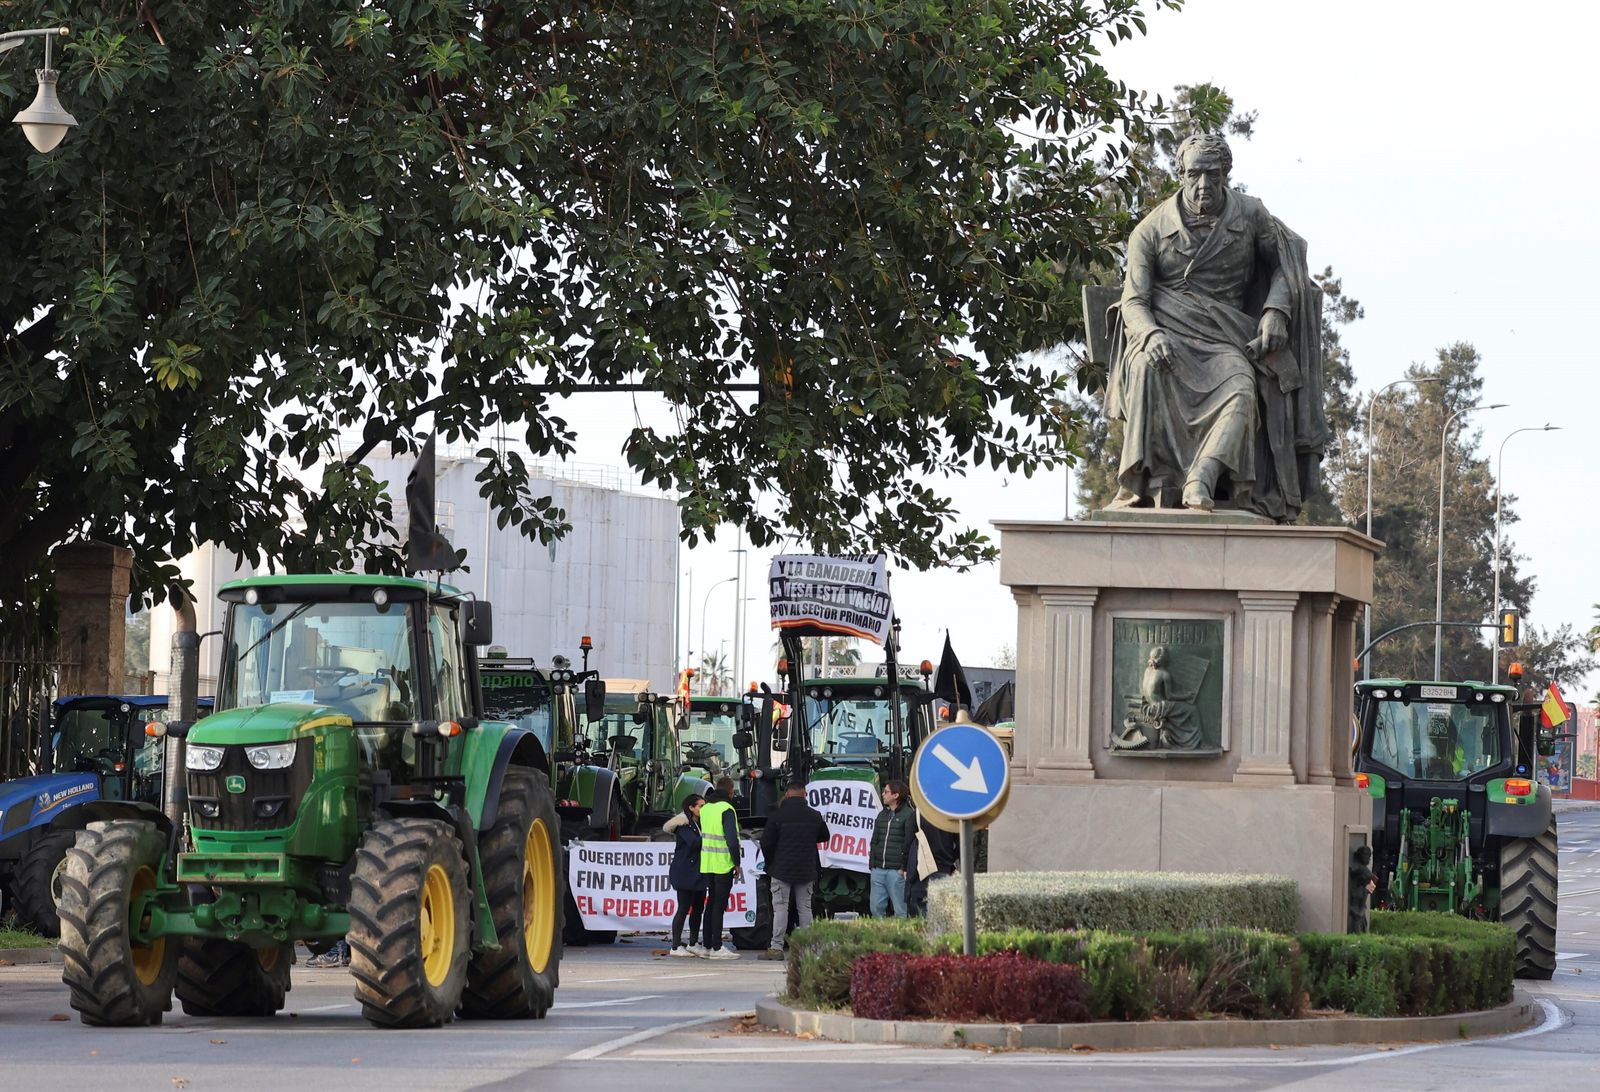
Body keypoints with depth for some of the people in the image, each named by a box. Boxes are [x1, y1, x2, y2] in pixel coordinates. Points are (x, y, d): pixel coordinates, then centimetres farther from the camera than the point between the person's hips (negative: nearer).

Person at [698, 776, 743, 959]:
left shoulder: (705, 809, 12)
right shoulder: (726, 809, -12)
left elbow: (701, 835, 12)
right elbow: (732, 839, -18)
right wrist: (737, 863, -13)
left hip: (707, 865, 7)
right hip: (723, 864, -7)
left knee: (711, 903, 15)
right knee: (719, 905, -6)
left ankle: (708, 946, 17)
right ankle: (716, 948, -6)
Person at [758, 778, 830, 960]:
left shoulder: (778, 815, -11)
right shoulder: (815, 816, 0)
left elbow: (766, 842, -8)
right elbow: (824, 837, 16)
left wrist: (770, 861, 10)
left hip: (782, 869, -3)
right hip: (807, 870, 3)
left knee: (780, 907, -1)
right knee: (805, 907, 10)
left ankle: (776, 947, -6)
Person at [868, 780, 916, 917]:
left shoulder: (909, 814, -3)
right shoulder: (882, 815, 20)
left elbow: (909, 843, -8)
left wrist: (904, 868, -13)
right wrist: (872, 864, 11)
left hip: (897, 871, -7)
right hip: (878, 870, 7)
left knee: (900, 911, -5)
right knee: (876, 908, 4)